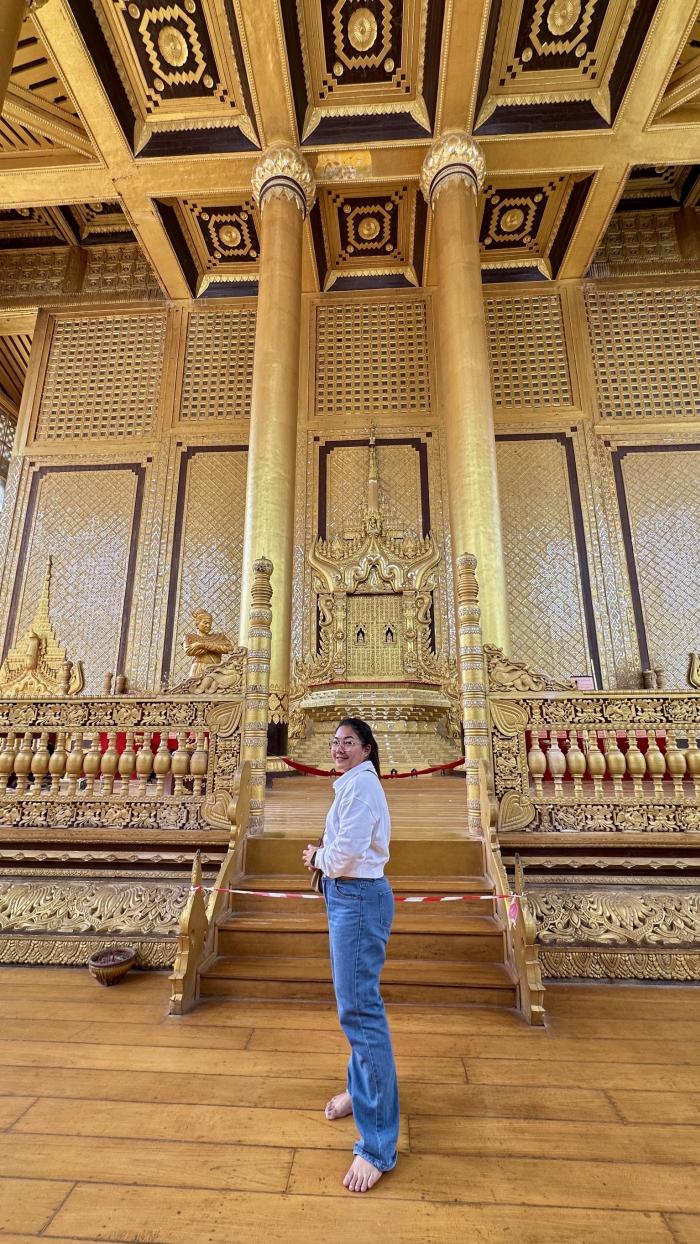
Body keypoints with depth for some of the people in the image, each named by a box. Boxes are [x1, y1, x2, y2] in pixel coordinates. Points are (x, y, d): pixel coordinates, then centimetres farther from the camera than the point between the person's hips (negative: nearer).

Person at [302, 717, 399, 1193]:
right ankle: (362, 1089, 43)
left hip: (357, 899, -11)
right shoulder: (355, 783, 14)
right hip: (350, 897, 11)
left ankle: (379, 1146, 6)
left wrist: (318, 858, -6)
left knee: (359, 1009, -5)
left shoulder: (360, 782, -18)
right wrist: (322, 855, 1)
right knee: (355, 1002, 23)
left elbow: (348, 850, -25)